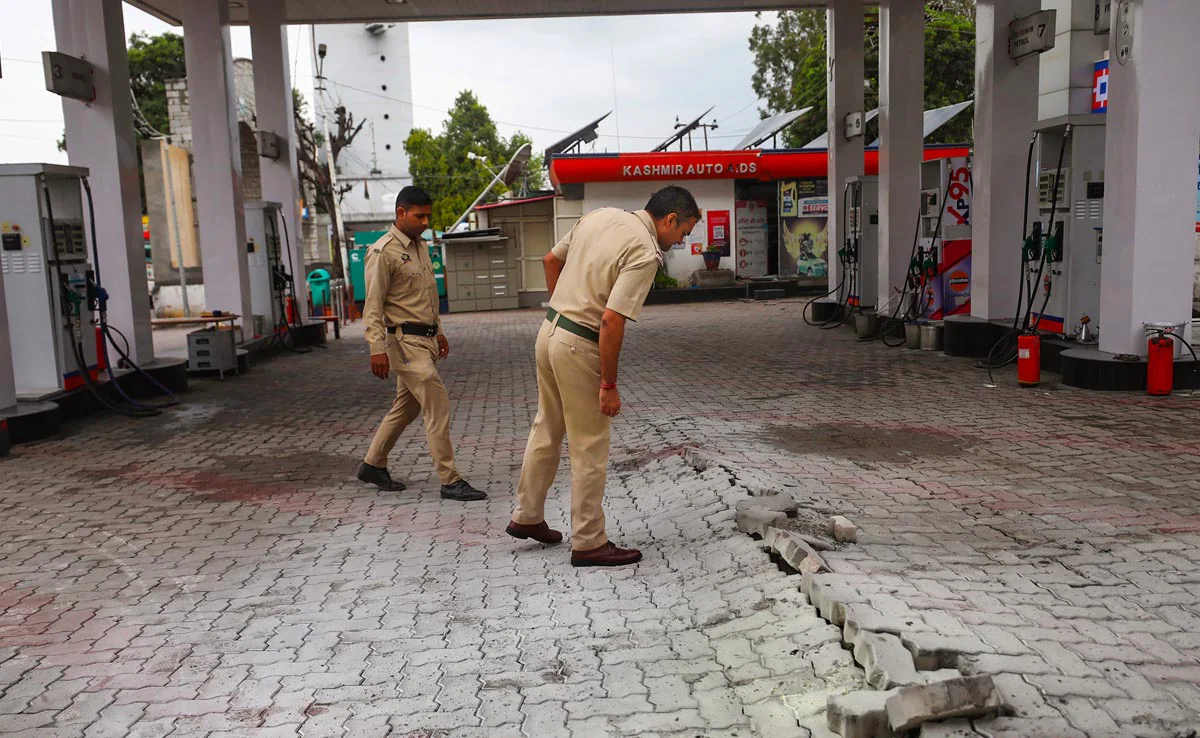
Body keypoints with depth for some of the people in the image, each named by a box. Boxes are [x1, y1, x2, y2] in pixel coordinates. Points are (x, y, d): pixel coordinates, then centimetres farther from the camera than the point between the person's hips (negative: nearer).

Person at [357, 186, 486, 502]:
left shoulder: (421, 246, 15)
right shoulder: (383, 251, -12)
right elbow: (373, 305, -15)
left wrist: (438, 331, 23)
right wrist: (377, 349, -20)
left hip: (425, 338, 9)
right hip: (404, 339, -9)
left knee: (407, 406, 16)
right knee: (438, 406, -11)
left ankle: (372, 465, 31)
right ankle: (450, 481, -6)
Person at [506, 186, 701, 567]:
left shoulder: (600, 216, 6)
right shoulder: (645, 253, -19)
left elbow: (551, 259, 16)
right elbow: (611, 320, -25)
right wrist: (609, 385, -18)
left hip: (550, 331, 9)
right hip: (580, 348, -9)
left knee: (546, 430, 22)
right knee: (590, 449, 4)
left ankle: (527, 517, 36)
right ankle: (588, 543, 15)